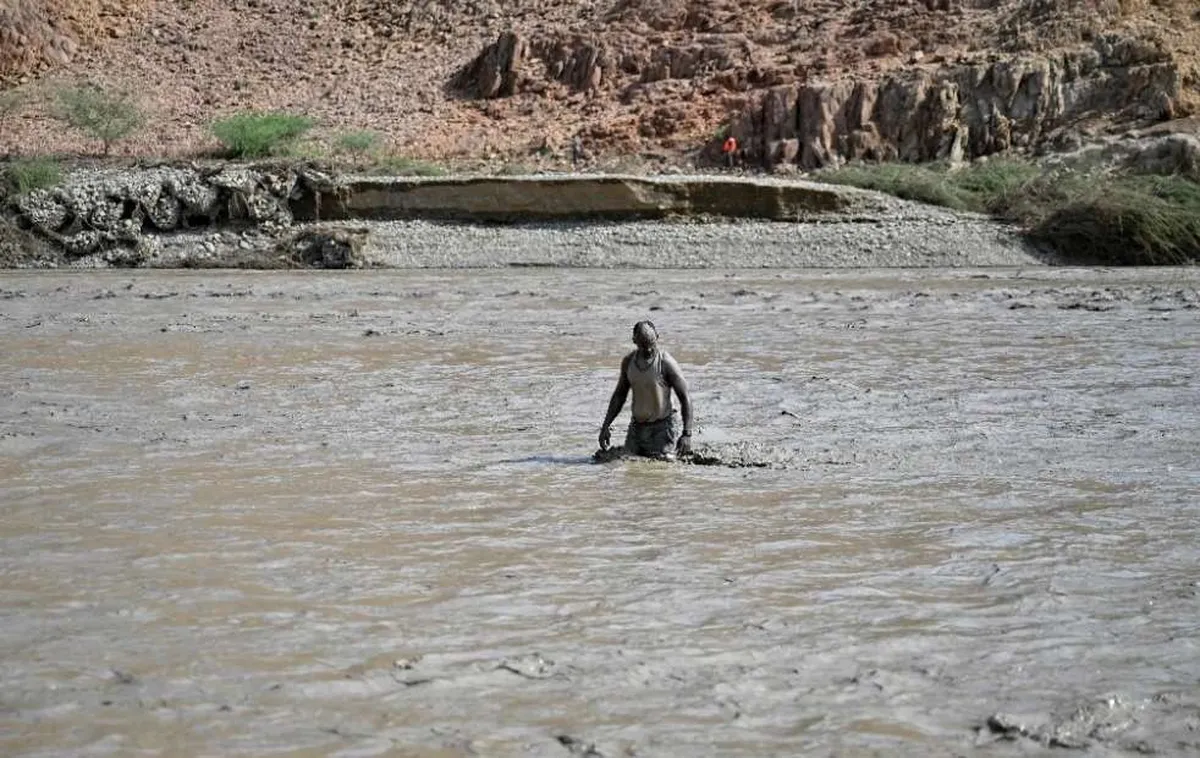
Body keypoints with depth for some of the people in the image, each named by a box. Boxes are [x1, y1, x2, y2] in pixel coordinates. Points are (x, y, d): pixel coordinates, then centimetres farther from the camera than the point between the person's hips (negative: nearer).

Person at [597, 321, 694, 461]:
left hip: (663, 424, -5)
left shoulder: (666, 363, -17)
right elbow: (619, 395, 12)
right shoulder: (628, 361, 0)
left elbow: (685, 398, -17)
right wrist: (606, 426, 5)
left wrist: (687, 434, -25)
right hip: (637, 424, 5)